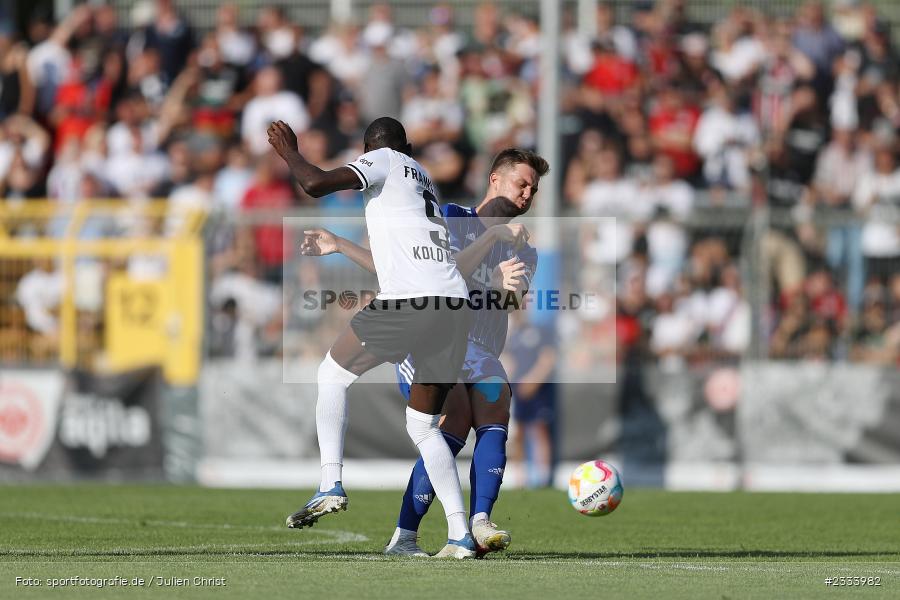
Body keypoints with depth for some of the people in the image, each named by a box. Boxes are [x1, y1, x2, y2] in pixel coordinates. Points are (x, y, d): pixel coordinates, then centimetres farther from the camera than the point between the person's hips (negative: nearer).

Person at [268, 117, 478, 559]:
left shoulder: (381, 162, 7)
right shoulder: (424, 178, 29)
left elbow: (316, 184, -6)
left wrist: (289, 153, 11)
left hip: (410, 301, -7)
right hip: (456, 305, 7)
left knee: (333, 373, 15)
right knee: (423, 426, 15)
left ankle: (330, 485, 0)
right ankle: (460, 535, 3)